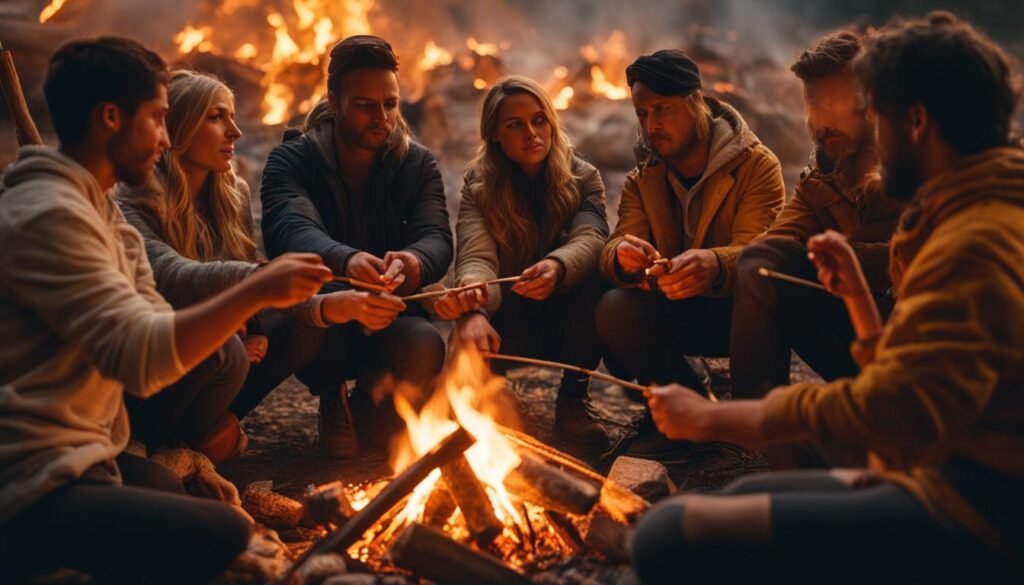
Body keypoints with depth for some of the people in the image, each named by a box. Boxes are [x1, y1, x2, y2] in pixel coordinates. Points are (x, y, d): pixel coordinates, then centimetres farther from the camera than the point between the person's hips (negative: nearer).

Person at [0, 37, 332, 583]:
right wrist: (253, 292, -23)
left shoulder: (93, 207, 17)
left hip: (78, 461, 11)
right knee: (227, 536, -23)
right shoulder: (48, 214, -16)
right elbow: (138, 357, -25)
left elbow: (152, 323, 10)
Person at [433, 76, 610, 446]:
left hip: (566, 319, 2)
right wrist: (473, 310, -50)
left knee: (597, 269, -31)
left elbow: (590, 239, -25)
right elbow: (477, 258, -24)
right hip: (512, 325, -1)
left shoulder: (583, 178, -4)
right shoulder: (478, 186, -6)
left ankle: (572, 400, -16)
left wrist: (557, 267, -51)